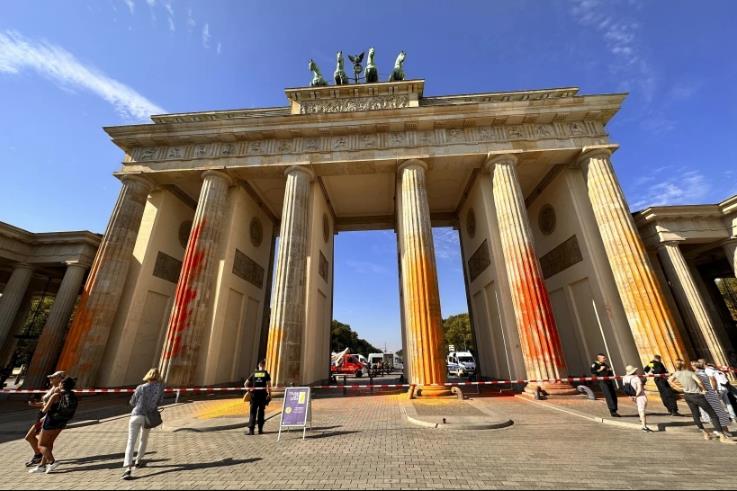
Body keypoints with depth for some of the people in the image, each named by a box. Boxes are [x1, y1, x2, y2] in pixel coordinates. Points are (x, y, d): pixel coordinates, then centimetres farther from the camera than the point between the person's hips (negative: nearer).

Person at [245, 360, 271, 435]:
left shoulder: (254, 373, 5)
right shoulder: (266, 374, 0)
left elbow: (246, 384, 3)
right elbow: (269, 385, -6)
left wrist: (249, 389, 17)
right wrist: (269, 394, 0)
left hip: (254, 394, 1)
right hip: (263, 394, -1)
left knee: (253, 412, 7)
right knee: (261, 412, 9)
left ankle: (251, 429, 1)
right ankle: (260, 429, 14)